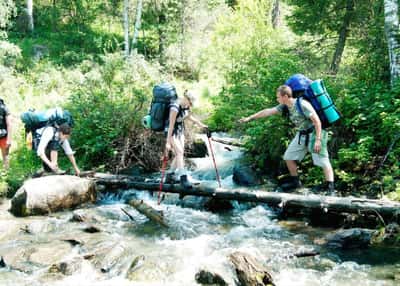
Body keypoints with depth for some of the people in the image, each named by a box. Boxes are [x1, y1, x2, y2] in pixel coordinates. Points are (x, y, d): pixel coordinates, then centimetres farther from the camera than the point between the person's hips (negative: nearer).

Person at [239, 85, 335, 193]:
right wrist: (249, 118, 9)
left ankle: (330, 186, -13)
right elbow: (268, 111, 6)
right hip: (302, 134, 9)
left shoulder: (302, 105, -24)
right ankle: (295, 181, 21)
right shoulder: (285, 106, 0)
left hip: (314, 132, -9)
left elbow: (317, 121, -23)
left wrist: (318, 140, -26)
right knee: (288, 157, 8)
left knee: (322, 160, -12)